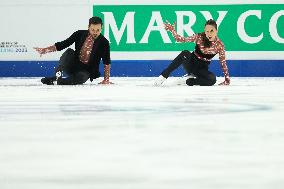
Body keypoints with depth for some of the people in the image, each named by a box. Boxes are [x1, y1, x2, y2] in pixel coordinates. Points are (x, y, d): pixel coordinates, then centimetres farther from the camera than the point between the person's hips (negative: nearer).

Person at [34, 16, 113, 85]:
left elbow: (107, 62, -5)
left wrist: (106, 79, -11)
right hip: (73, 66, 3)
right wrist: (46, 50, -16)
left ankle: (58, 81, -28)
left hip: (86, 71, -3)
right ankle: (58, 75, -32)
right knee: (69, 52, -27)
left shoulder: (104, 43, -10)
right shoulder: (80, 34, -6)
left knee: (79, 78, -38)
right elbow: (63, 44, -5)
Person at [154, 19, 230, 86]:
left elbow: (223, 62, -4)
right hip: (191, 62, 0)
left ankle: (188, 81, -17)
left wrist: (227, 78, -5)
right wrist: (172, 31, -28)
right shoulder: (199, 37, -13)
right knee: (185, 54, -37)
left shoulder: (219, 45, -12)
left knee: (212, 79, -35)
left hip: (202, 68, 1)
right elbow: (182, 40, -12)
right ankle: (164, 76, -34)